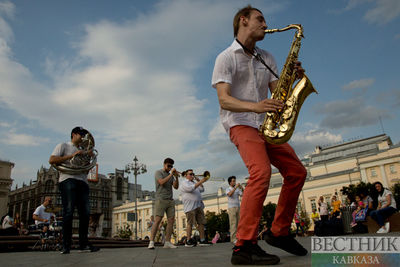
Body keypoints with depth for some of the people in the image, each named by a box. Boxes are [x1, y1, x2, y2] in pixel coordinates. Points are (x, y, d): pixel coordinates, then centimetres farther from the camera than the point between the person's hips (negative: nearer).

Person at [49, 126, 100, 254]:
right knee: (68, 211, -12)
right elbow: (52, 160, -3)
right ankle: (66, 246, -7)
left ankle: (83, 244, 1)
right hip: (68, 180, -6)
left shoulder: (82, 151, 31)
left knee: (85, 213, -3)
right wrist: (72, 156, -7)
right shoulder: (63, 146, 14)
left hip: (82, 182, 6)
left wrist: (89, 156, 12)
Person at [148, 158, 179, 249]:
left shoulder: (171, 175, 19)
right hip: (161, 200, -6)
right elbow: (161, 182, -16)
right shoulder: (158, 172, 3)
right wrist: (171, 174, -14)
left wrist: (176, 177, -6)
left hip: (170, 200, 6)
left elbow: (176, 187, 7)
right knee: (158, 220, -13)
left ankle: (167, 242, 0)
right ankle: (151, 242, -12)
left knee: (171, 221, -2)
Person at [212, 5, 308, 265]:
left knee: (297, 172, 3)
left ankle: (279, 232, 15)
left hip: (266, 126, 8)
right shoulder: (226, 57, -3)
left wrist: (294, 77, -5)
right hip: (240, 124, -7)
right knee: (261, 172, -29)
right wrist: (255, 106, -31)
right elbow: (224, 99, -14)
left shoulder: (267, 58, 19)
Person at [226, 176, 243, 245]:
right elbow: (230, 194, -21)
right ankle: (233, 239, -11)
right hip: (231, 208, -5)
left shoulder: (237, 189, 14)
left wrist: (242, 188, -10)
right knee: (233, 223, -9)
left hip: (238, 207, 5)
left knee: (239, 223, 2)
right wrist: (235, 187, -24)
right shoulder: (228, 189, 1)